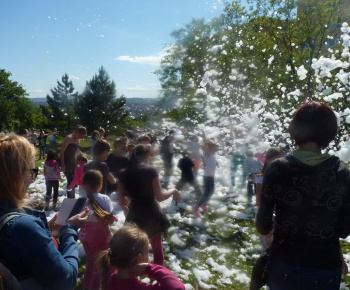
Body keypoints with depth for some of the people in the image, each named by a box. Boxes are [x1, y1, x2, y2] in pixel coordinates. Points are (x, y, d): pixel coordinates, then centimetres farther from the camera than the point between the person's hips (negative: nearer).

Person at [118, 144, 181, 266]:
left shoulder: (123, 174, -4)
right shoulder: (151, 171, -14)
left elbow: (121, 200, -1)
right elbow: (159, 197, -14)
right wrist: (173, 191, 2)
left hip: (135, 216, 2)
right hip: (152, 215, -2)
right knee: (157, 248, 19)